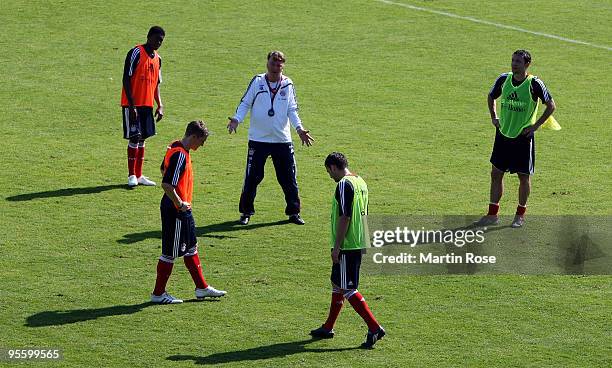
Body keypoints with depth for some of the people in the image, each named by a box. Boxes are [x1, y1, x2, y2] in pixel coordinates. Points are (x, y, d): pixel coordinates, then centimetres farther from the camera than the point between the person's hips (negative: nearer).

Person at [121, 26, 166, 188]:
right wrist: (132, 105, -18)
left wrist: (160, 105, 8)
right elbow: (126, 79, -14)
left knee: (142, 138, 9)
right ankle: (132, 175, 0)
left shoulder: (157, 58, 12)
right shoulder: (136, 53, -11)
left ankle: (138, 175, 14)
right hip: (132, 104, -7)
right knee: (135, 137, -7)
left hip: (147, 104, 7)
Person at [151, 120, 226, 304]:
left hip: (182, 209, 10)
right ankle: (158, 294, 11)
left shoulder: (175, 148, 6)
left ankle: (202, 288, 28)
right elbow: (166, 185, -31)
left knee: (191, 248, 18)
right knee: (170, 253, 1)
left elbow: (164, 169, 24)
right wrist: (180, 204, -19)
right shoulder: (180, 155, -24)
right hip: (176, 212, -10)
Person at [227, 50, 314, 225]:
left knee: (289, 178, 5)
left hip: (283, 140, 2)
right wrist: (237, 119, -16)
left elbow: (292, 110, 6)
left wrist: (299, 128, -8)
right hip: (258, 139, -2)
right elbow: (245, 103, 0)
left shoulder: (288, 84, 4)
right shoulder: (257, 82, -1)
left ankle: (293, 212, 17)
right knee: (252, 178, 1)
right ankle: (246, 212, 13)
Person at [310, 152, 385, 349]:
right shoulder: (360, 182, 13)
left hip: (347, 246, -10)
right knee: (337, 284, 19)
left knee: (347, 288, -6)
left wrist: (337, 247, -17)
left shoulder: (344, 185, -16)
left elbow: (344, 218, -20)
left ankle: (374, 328, -11)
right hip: (359, 244, 10)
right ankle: (328, 328, 29)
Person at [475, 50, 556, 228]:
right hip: (503, 134, 4)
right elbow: (491, 97, 19)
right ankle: (493, 214, 12)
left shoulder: (534, 84, -13)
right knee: (496, 173, 5)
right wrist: (494, 117, 10)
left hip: (524, 137, -4)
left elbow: (551, 106, -4)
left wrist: (536, 125, -8)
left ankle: (520, 215, 18)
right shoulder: (503, 79, -1)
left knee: (524, 176, 4)